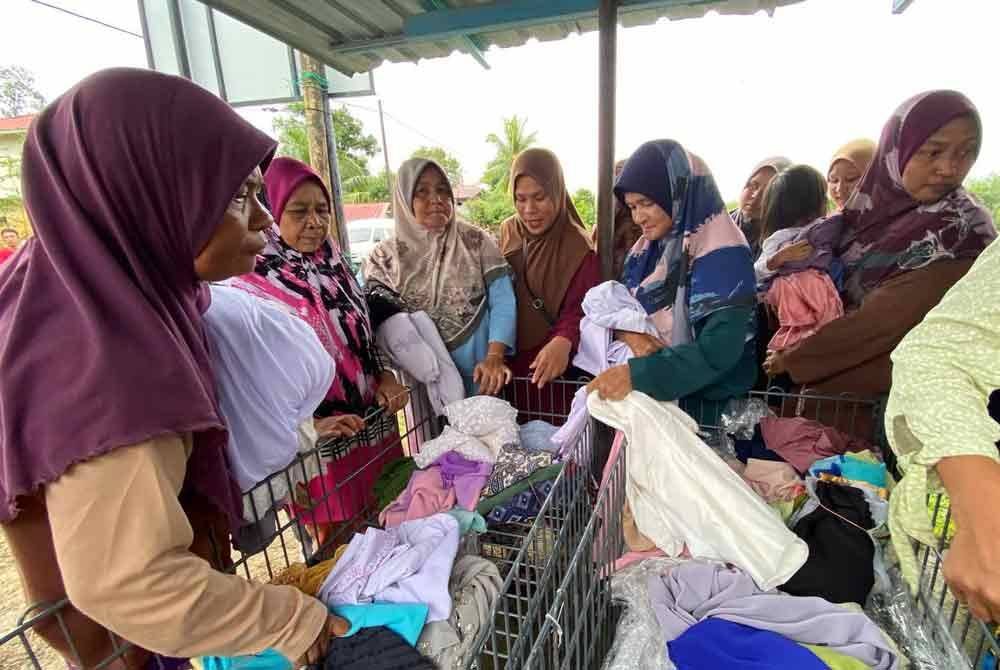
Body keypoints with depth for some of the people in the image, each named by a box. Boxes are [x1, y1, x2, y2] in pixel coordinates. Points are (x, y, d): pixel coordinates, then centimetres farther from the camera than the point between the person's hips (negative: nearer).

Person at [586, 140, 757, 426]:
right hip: (650, 396, 6)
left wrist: (636, 374, -36)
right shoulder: (647, 248, 3)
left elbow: (719, 351, -28)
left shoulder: (722, 254, -19)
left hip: (705, 405, -6)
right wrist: (627, 333, -20)